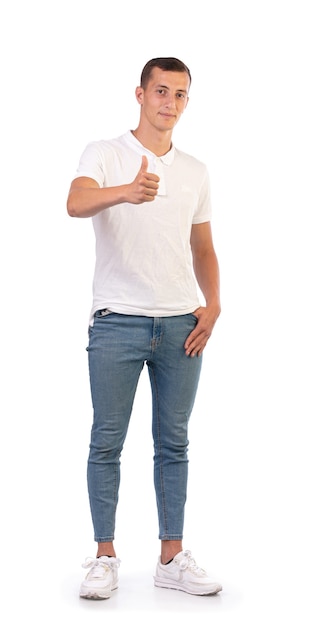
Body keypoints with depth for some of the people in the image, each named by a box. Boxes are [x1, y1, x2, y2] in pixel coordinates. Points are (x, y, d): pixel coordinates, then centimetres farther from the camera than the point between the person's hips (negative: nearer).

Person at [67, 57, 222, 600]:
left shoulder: (195, 171, 14)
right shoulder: (104, 155, -1)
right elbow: (76, 203, -23)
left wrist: (212, 305, 1)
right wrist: (127, 191, -44)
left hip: (180, 325, 4)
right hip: (118, 323, -4)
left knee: (173, 444, 8)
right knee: (107, 442, 2)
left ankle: (172, 559, 18)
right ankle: (105, 557, 14)